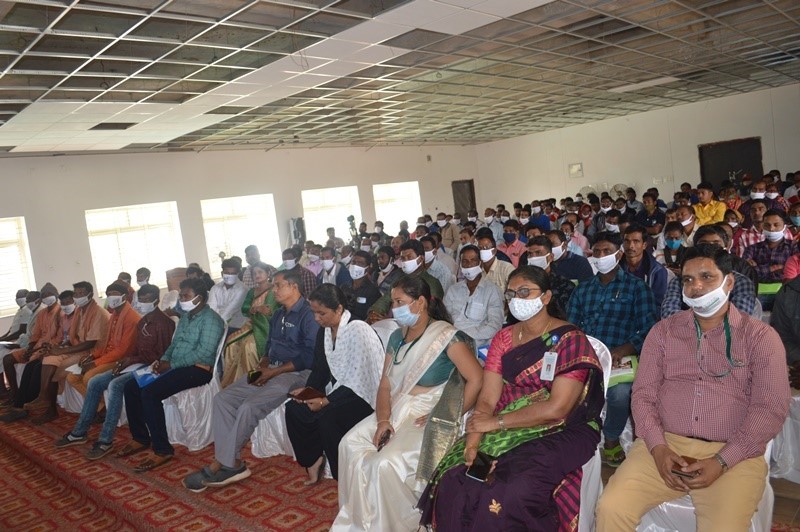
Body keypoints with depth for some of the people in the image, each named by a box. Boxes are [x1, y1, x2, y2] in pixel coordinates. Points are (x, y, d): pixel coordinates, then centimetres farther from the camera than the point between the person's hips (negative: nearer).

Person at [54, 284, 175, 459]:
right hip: (136, 364, 10)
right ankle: (80, 432, 8)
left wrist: (132, 360, -16)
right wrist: (124, 361, 0)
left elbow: (161, 355, -17)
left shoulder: (163, 323, -12)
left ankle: (106, 440, -24)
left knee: (116, 385, -30)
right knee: (95, 382, -1)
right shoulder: (142, 322, 17)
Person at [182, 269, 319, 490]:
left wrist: (274, 371, -15)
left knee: (249, 406, -26)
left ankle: (222, 464, -10)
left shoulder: (308, 314, -11)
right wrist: (262, 366, 2)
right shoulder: (278, 315, 18)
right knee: (223, 397, -6)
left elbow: (309, 356, -17)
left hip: (295, 373, -9)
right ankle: (232, 463, -11)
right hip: (271, 371, 9)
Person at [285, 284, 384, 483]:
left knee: (326, 417, -31)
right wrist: (307, 390, -7)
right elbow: (320, 369, 12)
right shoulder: (325, 330, 4)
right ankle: (313, 459, 9)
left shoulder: (358, 330, -21)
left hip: (361, 394, -8)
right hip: (337, 390, 8)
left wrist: (326, 401, -27)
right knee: (293, 409, -10)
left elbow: (356, 380, -24)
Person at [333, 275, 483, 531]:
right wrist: (383, 419, -9)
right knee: (350, 443, -6)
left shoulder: (447, 336, -14)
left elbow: (476, 379, -20)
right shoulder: (397, 337, 8)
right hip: (397, 410, 8)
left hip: (429, 417, -8)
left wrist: (449, 418, -17)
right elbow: (385, 385, 7)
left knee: (388, 462, -25)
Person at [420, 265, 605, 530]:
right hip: (507, 430, 5)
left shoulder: (570, 340, -8)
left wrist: (494, 422, -15)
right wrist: (473, 442, -17)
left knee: (513, 493, -29)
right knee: (453, 478, -16)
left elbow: (556, 409, -17)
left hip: (559, 433, -5)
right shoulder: (503, 338, 8)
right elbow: (486, 400, 0)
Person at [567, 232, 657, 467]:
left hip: (620, 359, -3)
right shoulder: (582, 289, 20)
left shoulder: (636, 286, 7)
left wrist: (621, 351, -20)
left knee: (620, 391, -34)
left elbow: (649, 329, -3)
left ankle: (612, 439, -1)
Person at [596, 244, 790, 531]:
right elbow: (643, 394, 6)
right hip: (665, 445, 2)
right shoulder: (663, 331, 10)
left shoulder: (761, 337, 4)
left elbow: (771, 408, -4)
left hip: (732, 455, -1)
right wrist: (658, 447, -11)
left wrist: (721, 461, -14)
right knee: (611, 508, -18)